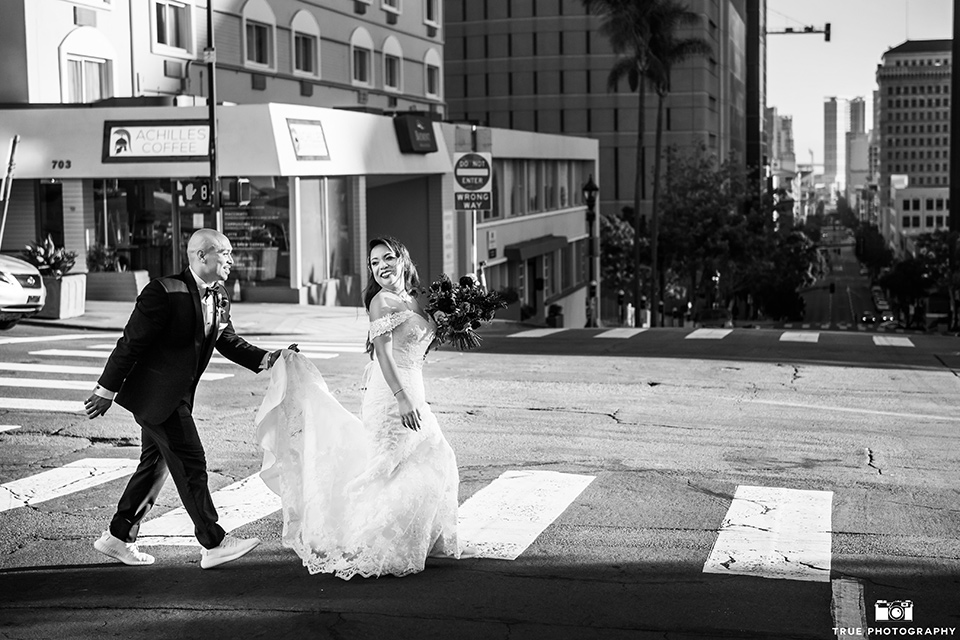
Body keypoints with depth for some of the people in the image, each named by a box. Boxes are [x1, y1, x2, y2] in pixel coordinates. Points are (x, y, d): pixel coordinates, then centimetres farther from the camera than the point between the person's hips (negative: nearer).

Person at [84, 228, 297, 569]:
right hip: (156, 393, -9)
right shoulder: (164, 292, -19)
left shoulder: (219, 297, 6)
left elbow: (228, 341, 15)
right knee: (190, 463, -7)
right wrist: (106, 391, -14)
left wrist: (266, 358, 0)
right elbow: (131, 342, -16)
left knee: (154, 465, 15)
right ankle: (214, 544, -1)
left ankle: (118, 537, 26)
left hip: (177, 395, 9)